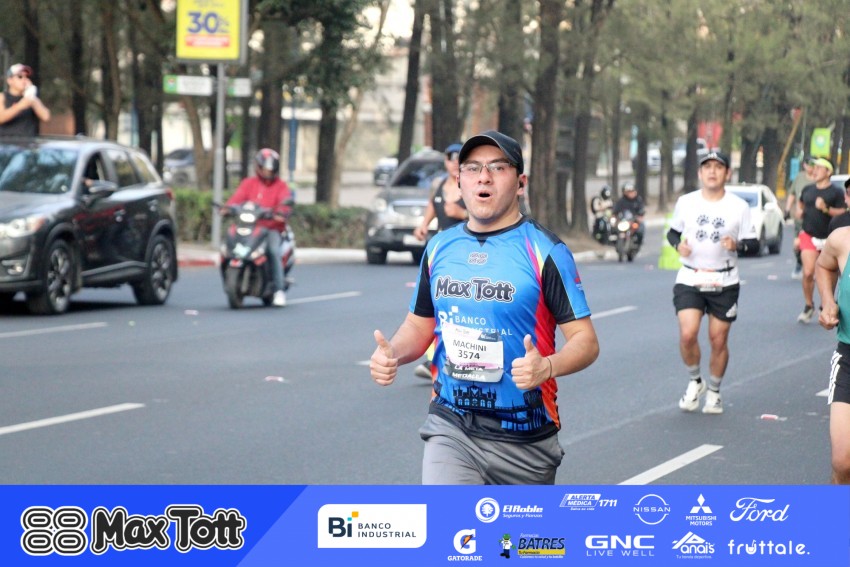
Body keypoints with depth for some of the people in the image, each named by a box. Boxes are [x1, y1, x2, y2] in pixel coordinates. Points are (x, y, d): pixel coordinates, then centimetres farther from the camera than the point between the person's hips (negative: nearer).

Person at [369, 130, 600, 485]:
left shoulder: (544, 251, -8)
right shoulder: (440, 247, 6)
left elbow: (586, 341, -9)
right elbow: (420, 324, 18)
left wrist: (546, 366, -30)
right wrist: (392, 353, -5)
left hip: (523, 439, -2)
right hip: (450, 428, 2)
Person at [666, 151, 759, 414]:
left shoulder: (739, 206, -1)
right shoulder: (686, 202, 2)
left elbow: (753, 242, 2)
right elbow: (672, 232, 15)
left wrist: (737, 244, -19)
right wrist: (678, 245, -7)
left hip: (724, 283, 0)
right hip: (689, 279, 0)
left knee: (719, 340, 3)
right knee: (687, 334, -16)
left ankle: (714, 392, 23)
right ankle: (694, 382, 10)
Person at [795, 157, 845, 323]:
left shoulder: (836, 192, -4)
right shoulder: (807, 189, 9)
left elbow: (843, 213, -10)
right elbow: (800, 202, 29)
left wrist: (826, 208, -22)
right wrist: (799, 210, 8)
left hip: (828, 239, -2)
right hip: (808, 236, 2)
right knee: (808, 272, -13)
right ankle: (809, 306, 3)